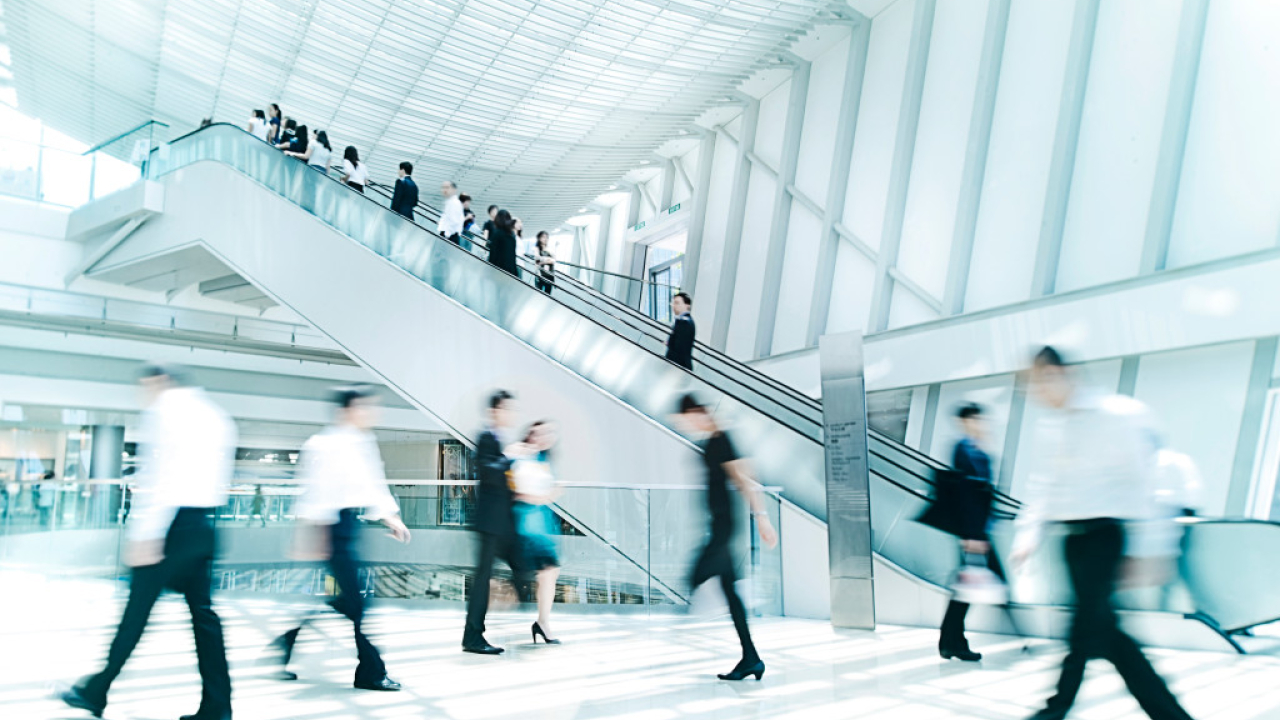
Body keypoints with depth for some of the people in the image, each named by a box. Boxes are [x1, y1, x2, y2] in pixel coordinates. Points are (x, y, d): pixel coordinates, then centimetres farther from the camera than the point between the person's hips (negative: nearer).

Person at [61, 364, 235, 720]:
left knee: (138, 607, 3)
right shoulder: (216, 415, 19)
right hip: (204, 526, 7)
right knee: (202, 610, 6)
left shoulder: (166, 407, -4)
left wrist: (145, 534, -16)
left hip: (174, 520, -7)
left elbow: (161, 473, -14)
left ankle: (96, 691, 15)